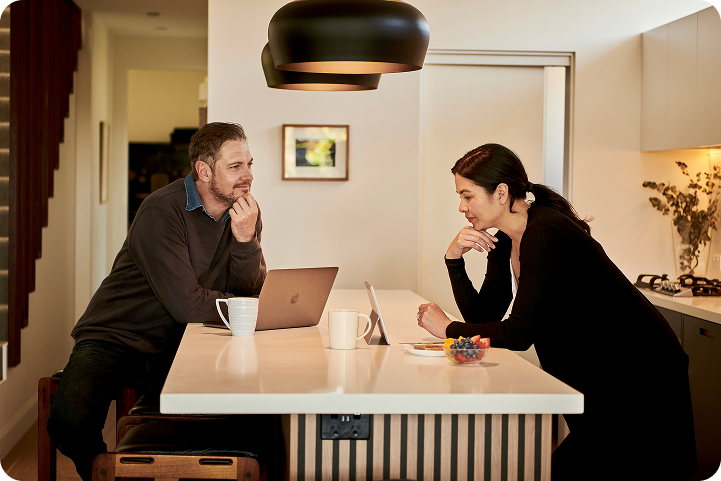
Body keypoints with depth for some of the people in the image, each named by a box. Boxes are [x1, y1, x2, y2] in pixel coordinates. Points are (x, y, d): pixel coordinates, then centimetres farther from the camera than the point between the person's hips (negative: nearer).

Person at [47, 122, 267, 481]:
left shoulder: (245, 213, 1)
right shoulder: (162, 212, -20)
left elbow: (250, 294, -3)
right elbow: (187, 305, -24)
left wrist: (245, 239, -20)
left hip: (177, 348, 5)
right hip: (114, 340, -5)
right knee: (71, 422, -29)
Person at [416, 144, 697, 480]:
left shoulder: (546, 234, -24)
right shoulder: (504, 243, 5)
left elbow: (518, 334, -26)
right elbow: (483, 316, 4)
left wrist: (448, 329, -14)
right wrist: (454, 259, -7)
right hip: (594, 380, 9)